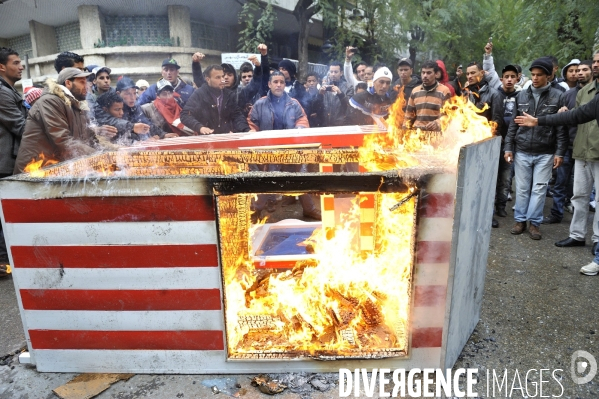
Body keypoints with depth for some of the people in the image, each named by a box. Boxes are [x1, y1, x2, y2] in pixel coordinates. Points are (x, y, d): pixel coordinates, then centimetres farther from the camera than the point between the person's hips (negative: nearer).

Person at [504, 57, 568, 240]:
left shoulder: (557, 97, -1)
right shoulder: (521, 95, 5)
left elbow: (562, 127, -2)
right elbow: (513, 123, 8)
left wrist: (560, 152, -6)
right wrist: (508, 147, 3)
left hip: (545, 153, -2)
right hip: (522, 151, 2)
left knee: (539, 189, 3)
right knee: (522, 188, 8)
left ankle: (534, 222, 14)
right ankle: (520, 220, 19)